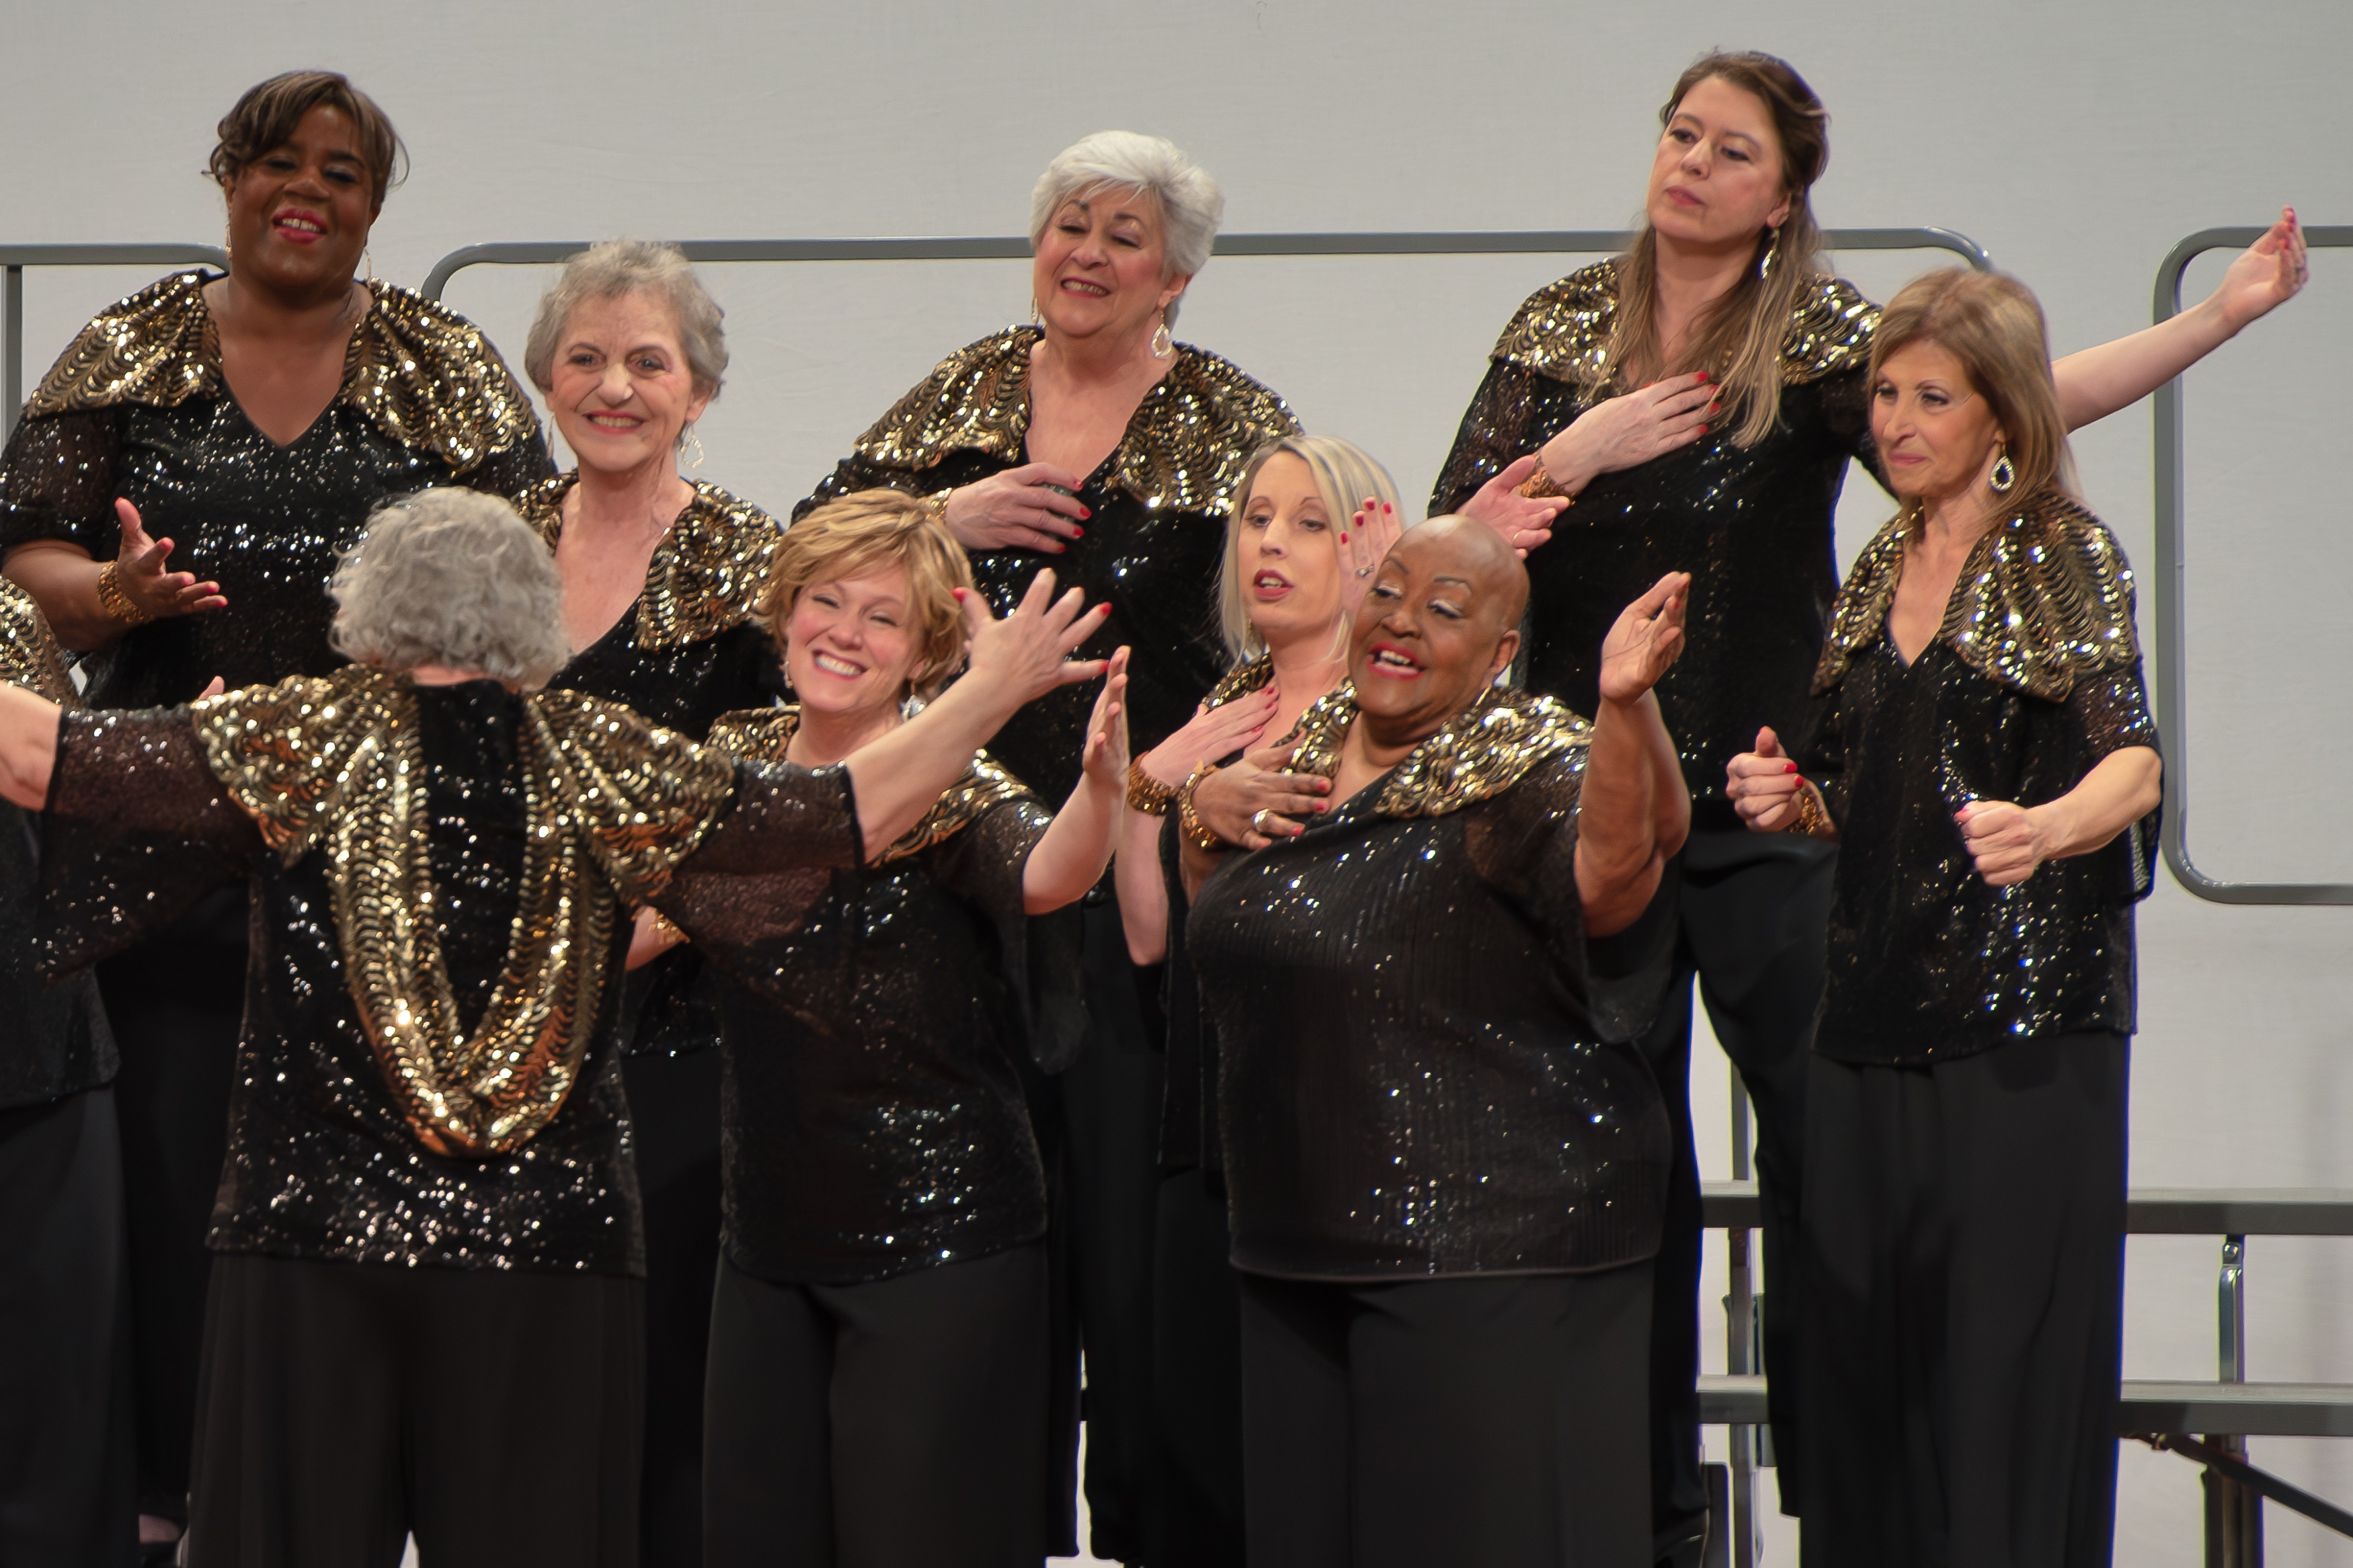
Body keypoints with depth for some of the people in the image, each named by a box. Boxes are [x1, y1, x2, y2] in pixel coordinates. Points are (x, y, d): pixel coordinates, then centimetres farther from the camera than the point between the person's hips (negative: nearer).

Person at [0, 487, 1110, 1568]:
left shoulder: (304, 739, -1)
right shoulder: (598, 764, 2)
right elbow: (850, 813, 2)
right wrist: (993, 689, 14)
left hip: (314, 1243, -1)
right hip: (551, 1249, 1)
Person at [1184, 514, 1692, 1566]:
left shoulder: (1529, 779, -12)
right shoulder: (1295, 758, 10)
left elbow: (1618, 856, -36)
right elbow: (1205, 912, 28)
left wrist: (1625, 702, -51)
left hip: (1494, 1256, -7)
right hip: (1292, 1258, 7)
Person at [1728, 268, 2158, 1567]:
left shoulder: (2067, 558, -3)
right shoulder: (1879, 572, 16)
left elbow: (2132, 762, -17)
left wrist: (2047, 824, -38)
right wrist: (1792, 801, 1)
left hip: (2028, 1016, -6)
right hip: (1872, 1020, 6)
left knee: (2010, 1351, -7)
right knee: (1862, 1352, 5)